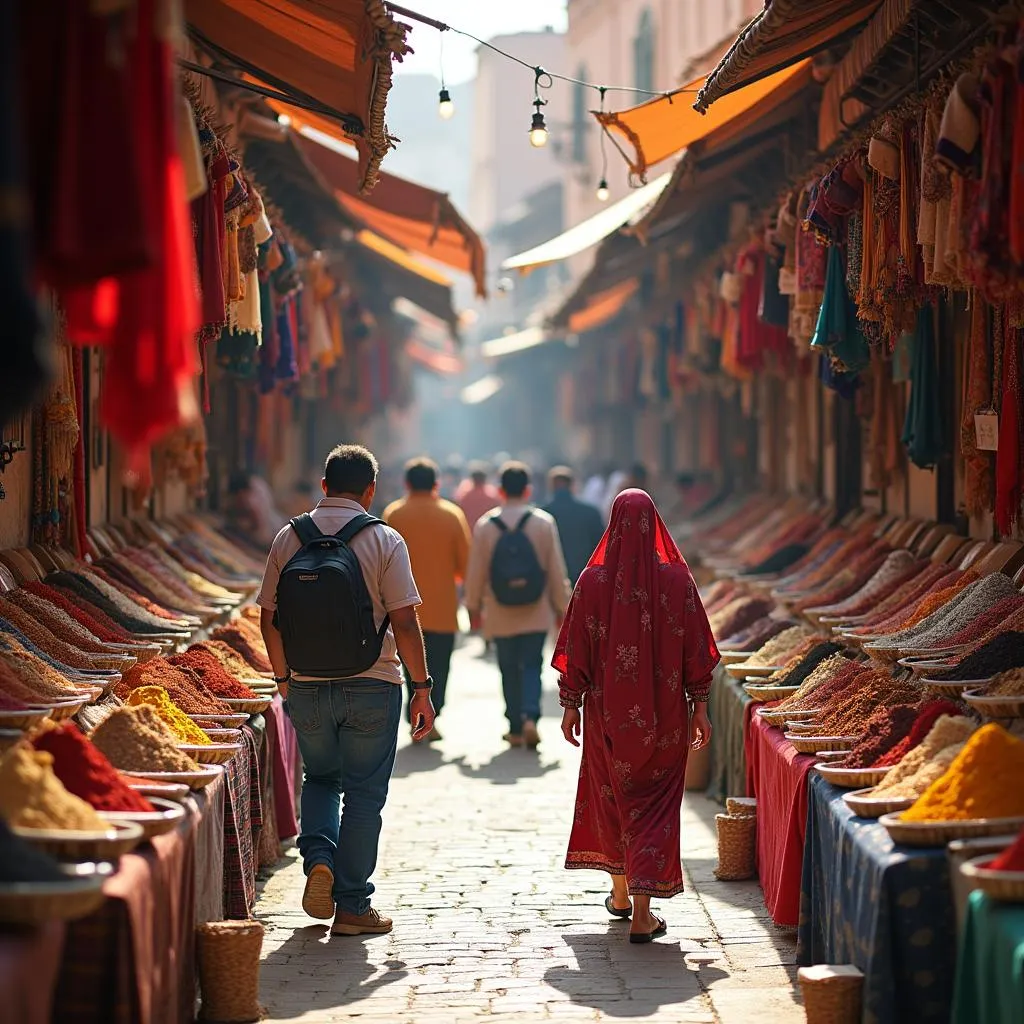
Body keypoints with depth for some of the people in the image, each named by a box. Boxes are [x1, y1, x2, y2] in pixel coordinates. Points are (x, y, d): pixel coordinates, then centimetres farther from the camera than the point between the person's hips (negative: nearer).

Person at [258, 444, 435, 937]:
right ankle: (352, 906, 8)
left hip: (307, 688, 3)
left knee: (319, 778, 23)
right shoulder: (384, 541, -7)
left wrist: (284, 677, 18)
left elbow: (269, 619, 5)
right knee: (363, 793, 6)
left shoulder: (289, 537, 2)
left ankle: (318, 859, 0)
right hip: (372, 688, -3)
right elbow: (404, 622, -11)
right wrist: (421, 688, -3)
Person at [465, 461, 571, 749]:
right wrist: (562, 607, 8)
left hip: (500, 616, 0)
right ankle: (530, 716, -15)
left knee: (509, 670, 11)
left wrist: (473, 605, 14)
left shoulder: (485, 526, -5)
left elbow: (475, 572, 0)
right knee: (531, 665, 6)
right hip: (536, 614, 0)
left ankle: (515, 728, 14)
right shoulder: (544, 523, -5)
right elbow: (557, 571, -2)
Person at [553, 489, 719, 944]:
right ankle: (642, 913, -7)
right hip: (664, 714, -1)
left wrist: (570, 705, 5)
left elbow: (576, 650, -4)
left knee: (613, 796, 20)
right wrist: (699, 706, 4)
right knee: (655, 804, 3)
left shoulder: (593, 581, -7)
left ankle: (621, 893, 35)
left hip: (608, 713, 1)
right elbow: (696, 649, -4)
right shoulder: (676, 579, -7)